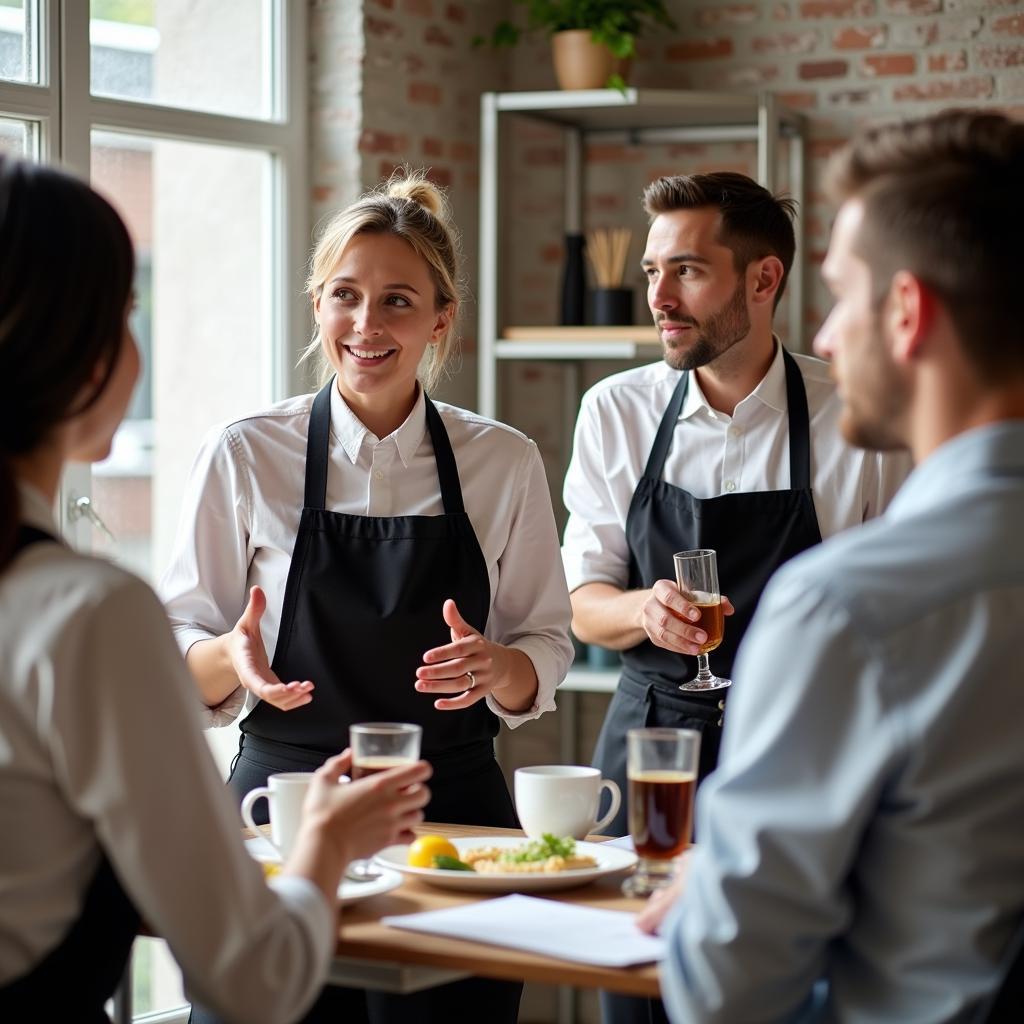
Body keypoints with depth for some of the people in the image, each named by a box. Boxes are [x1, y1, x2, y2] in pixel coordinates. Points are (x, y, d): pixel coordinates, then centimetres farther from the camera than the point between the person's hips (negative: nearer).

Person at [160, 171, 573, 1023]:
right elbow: (178, 659, 2)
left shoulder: (504, 462, 3)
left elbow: (546, 652, 7)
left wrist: (496, 668, -15)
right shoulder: (245, 457, -1)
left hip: (454, 813, 1)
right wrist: (234, 657, -19)